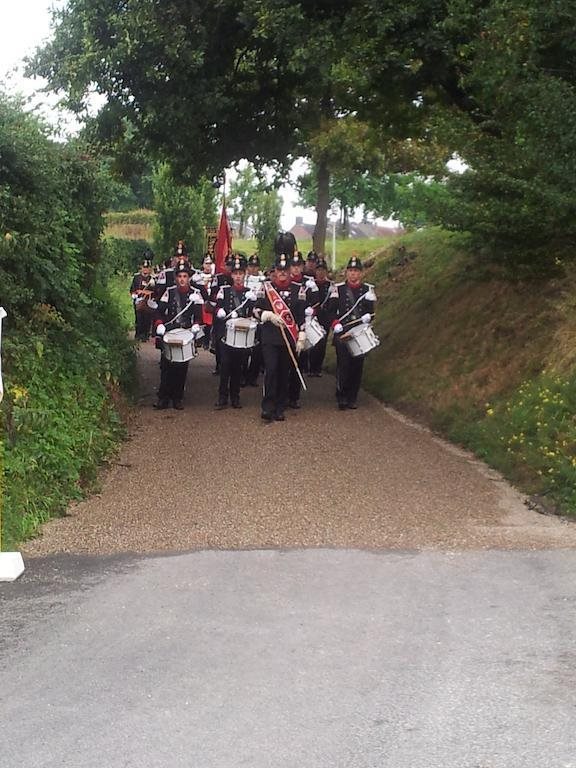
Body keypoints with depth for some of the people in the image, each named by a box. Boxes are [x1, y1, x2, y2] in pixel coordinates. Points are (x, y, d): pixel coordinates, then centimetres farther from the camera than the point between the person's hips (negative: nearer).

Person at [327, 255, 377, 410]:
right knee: (343, 364, -8)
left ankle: (352, 398, 12)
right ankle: (342, 397, -1)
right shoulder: (338, 288, 5)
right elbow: (331, 309, 4)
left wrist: (368, 317, -15)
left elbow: (371, 310, 7)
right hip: (342, 333, -2)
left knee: (357, 365, 3)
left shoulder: (368, 289, 9)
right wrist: (335, 323, -12)